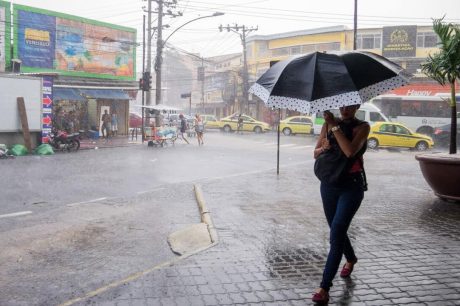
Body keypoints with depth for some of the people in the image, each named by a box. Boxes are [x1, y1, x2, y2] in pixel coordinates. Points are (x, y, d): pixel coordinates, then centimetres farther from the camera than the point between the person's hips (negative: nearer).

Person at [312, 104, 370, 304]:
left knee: (336, 234, -13)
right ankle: (351, 259, 50)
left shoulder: (362, 127, -6)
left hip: (352, 186, -5)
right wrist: (324, 148, -14)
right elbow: (315, 154, 8)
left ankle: (324, 288, -11)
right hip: (329, 184, 5)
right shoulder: (328, 124, 6)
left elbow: (350, 151, -24)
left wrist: (334, 126, -19)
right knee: (337, 230, 18)